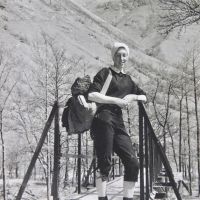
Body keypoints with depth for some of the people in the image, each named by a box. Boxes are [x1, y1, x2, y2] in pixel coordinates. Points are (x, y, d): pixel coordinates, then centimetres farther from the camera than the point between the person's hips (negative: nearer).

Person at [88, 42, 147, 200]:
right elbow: (92, 95, -8)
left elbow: (144, 96, 30)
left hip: (118, 122, 6)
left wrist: (133, 97, 9)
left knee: (133, 163, -4)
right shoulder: (105, 72, 5)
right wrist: (116, 100, -9)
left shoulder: (127, 79, 23)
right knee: (105, 163, -10)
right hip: (103, 120, -6)